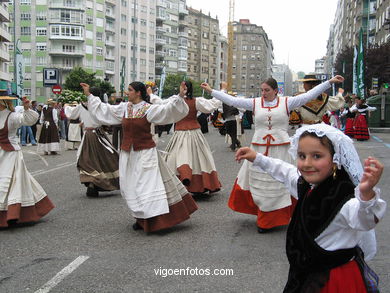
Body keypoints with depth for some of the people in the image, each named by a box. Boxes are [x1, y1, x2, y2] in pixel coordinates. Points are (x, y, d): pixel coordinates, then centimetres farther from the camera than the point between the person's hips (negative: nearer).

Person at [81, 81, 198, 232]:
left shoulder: (149, 109, -9)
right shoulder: (124, 108, 6)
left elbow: (166, 109, -21)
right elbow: (104, 110, 15)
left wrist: (179, 97, -35)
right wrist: (89, 95, 19)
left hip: (145, 153, -5)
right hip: (128, 154, 6)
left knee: (148, 184, -8)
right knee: (131, 186, 8)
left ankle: (155, 218, -2)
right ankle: (141, 218, 21)